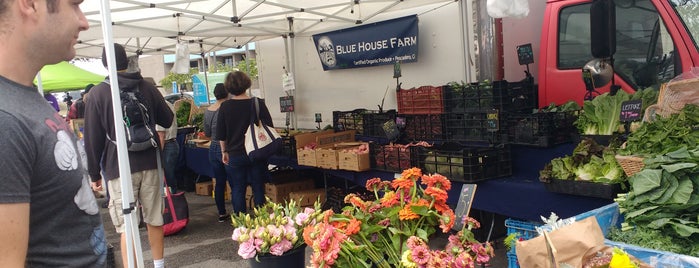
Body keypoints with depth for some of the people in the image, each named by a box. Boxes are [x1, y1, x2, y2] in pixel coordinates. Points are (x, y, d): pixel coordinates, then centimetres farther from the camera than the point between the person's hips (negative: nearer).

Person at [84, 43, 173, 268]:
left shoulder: (98, 93, -3)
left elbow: (93, 138, -3)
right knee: (154, 218, 13)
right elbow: (167, 120, 15)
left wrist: (94, 173, 5)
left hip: (119, 168, -3)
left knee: (126, 224, -2)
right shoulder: (147, 87, 4)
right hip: (149, 163, 3)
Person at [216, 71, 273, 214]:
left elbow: (221, 134, 1)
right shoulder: (258, 104, -7)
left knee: (237, 190, 9)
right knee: (258, 189, 8)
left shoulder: (225, 106, -5)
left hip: (235, 155, 0)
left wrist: (224, 151, 14)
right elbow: (269, 128, -2)